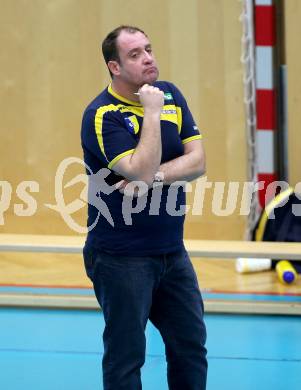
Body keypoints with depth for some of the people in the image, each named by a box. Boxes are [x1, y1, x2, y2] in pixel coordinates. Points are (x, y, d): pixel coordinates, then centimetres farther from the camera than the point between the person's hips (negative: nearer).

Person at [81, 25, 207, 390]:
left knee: (191, 344, 14)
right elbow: (142, 171, -25)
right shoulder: (102, 115, -15)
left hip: (171, 250, 6)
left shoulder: (170, 95, 5)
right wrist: (152, 112, -21)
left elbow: (197, 161, -2)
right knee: (126, 354, 2)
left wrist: (155, 176, -17)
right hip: (121, 258, -6)